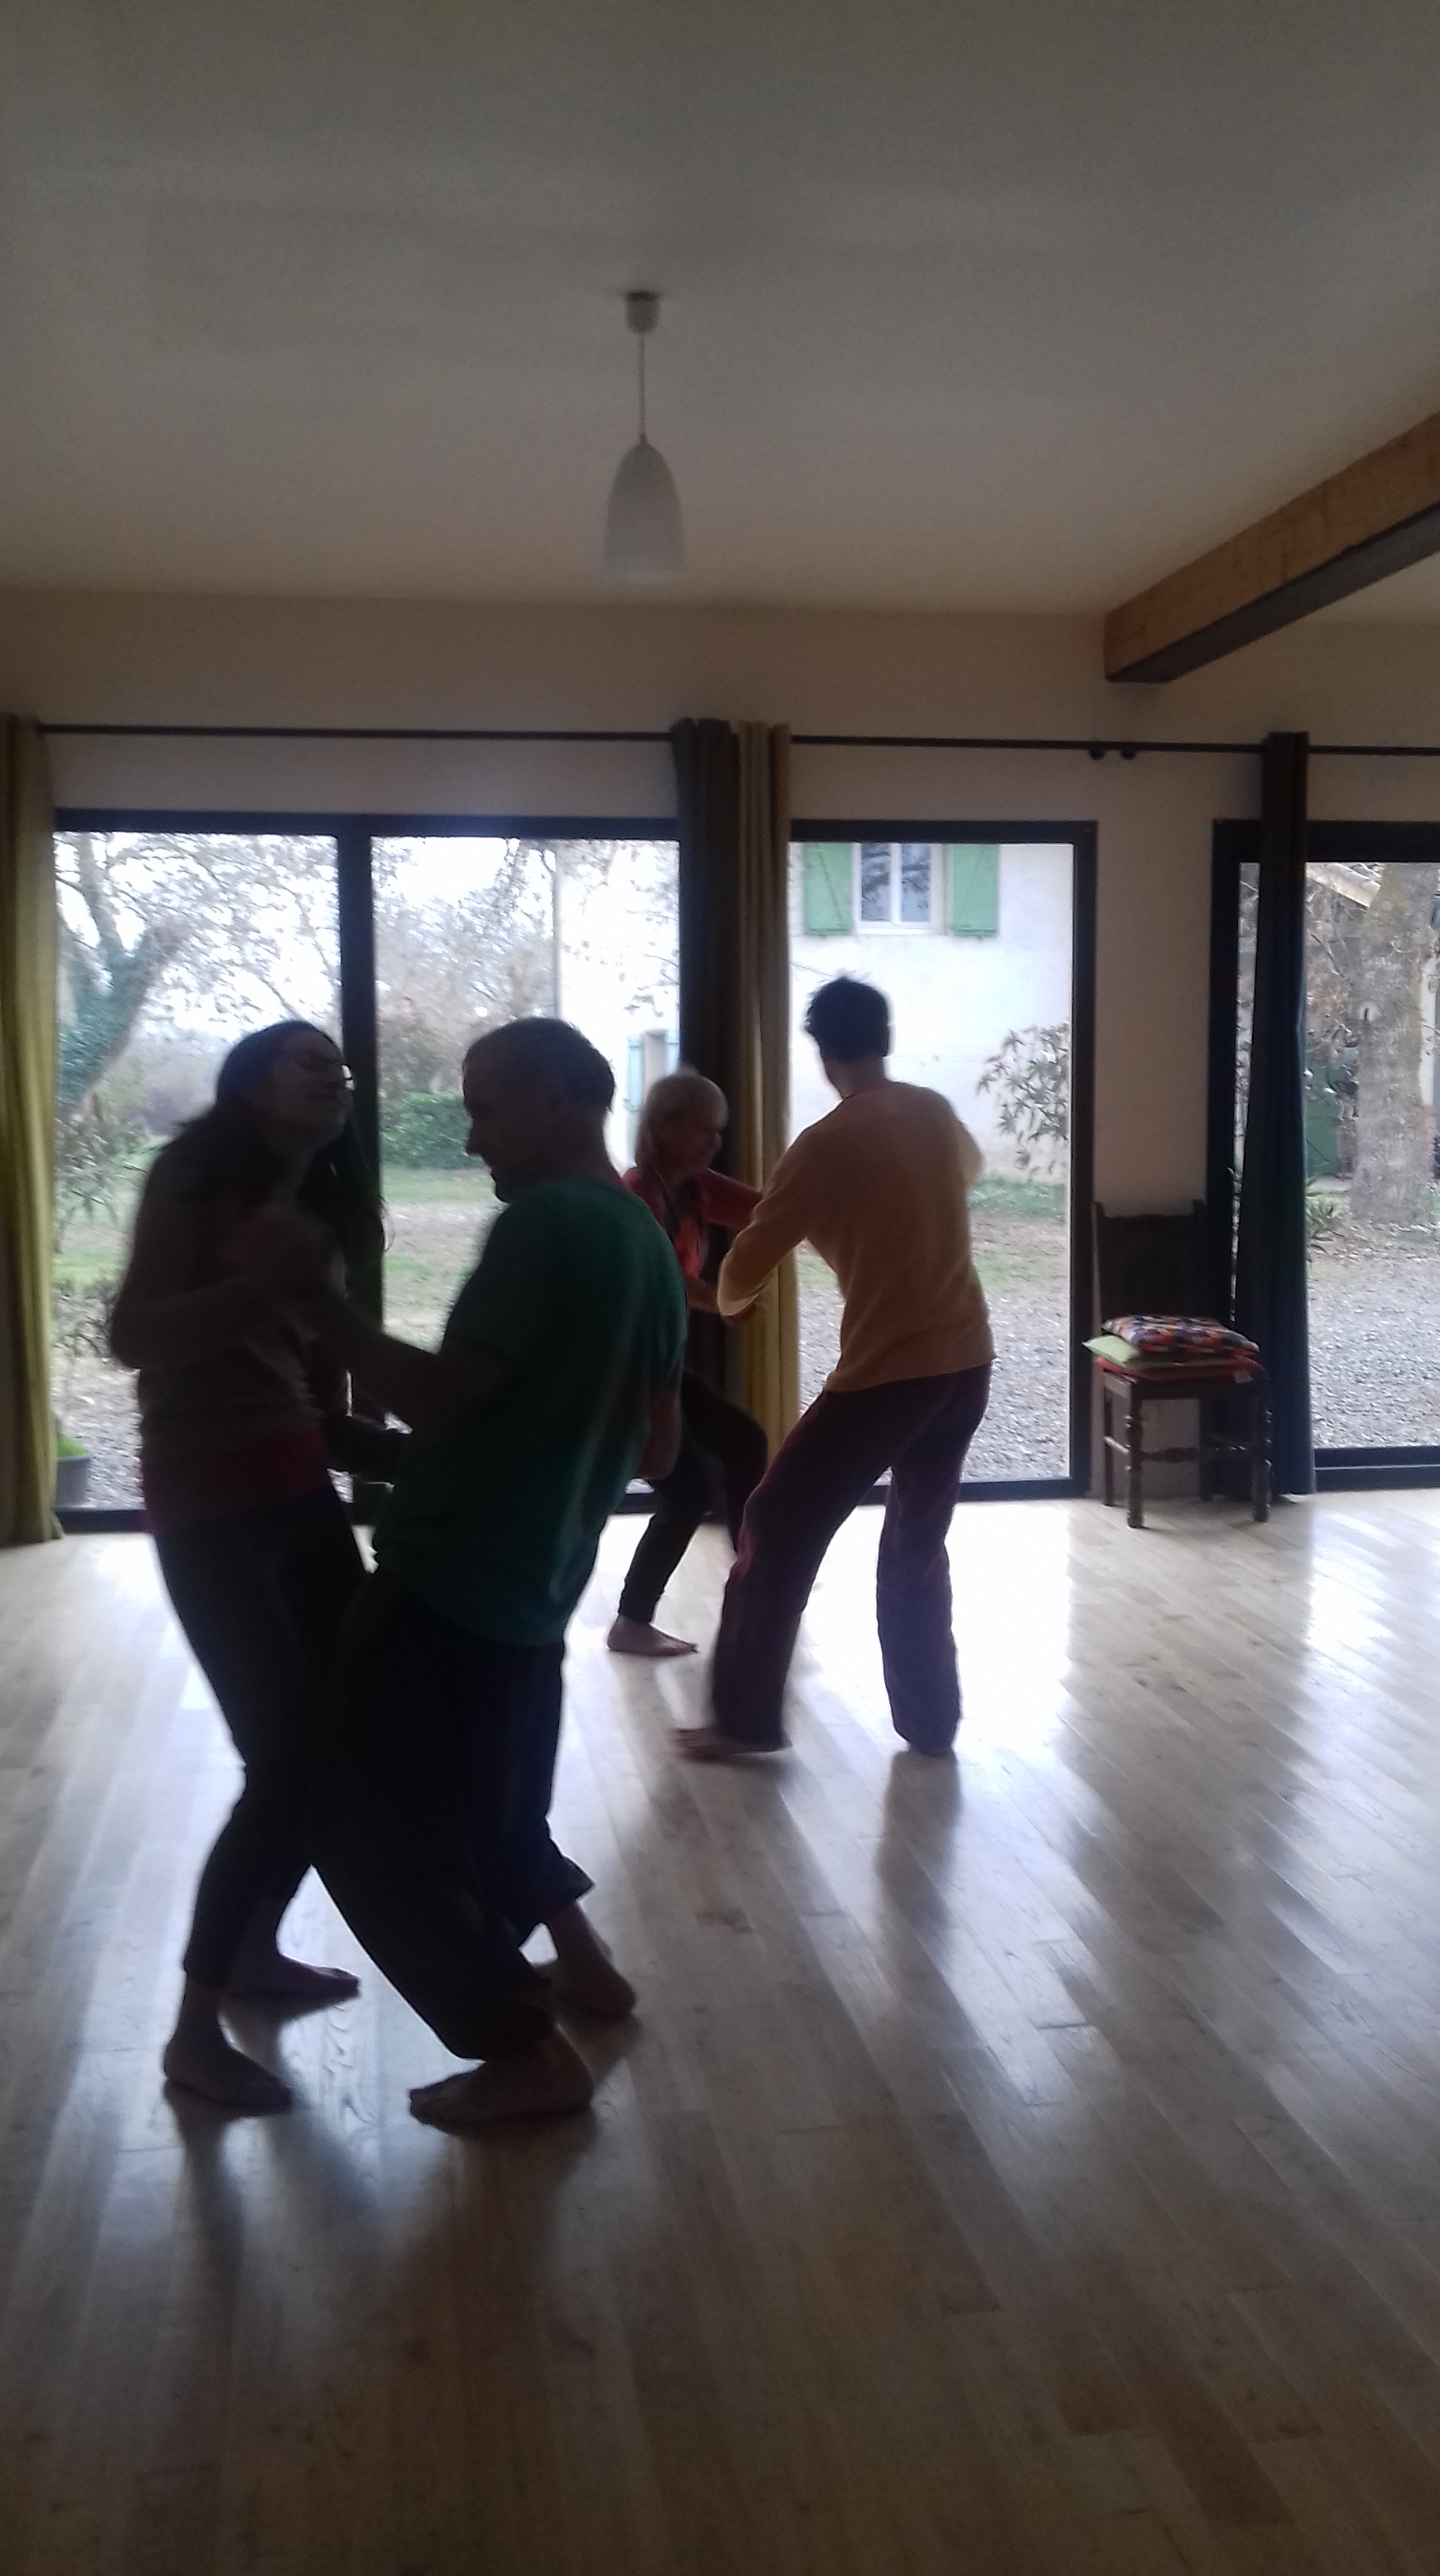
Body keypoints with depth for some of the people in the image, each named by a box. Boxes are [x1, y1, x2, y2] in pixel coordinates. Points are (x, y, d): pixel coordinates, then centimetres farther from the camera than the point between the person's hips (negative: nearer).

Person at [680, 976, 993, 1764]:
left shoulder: (826, 1144, -11)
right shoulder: (935, 1114, 7)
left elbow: (743, 1269, -8)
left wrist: (728, 1299, 14)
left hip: (887, 1371, -7)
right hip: (966, 1361, 7)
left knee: (779, 1528, 6)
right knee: (918, 1543, 20)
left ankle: (745, 1718, 11)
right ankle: (930, 1720, 22)